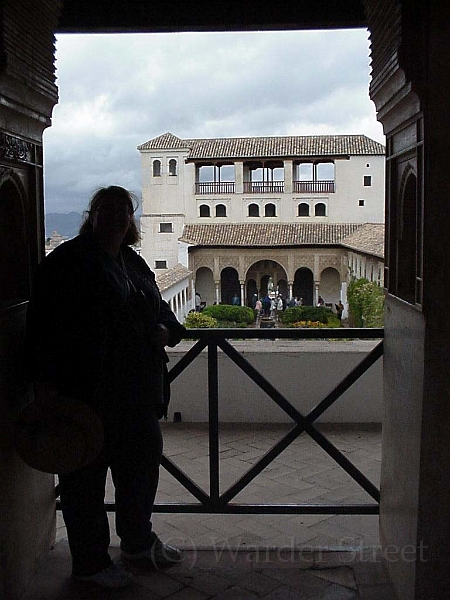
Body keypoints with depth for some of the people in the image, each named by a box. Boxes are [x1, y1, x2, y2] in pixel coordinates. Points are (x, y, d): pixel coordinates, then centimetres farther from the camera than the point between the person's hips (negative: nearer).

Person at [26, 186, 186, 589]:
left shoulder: (135, 264, 15)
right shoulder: (67, 260, -7)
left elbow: (160, 309, 25)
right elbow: (44, 324, -13)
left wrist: (168, 329, 2)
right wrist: (45, 380, -20)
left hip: (138, 390, 8)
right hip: (86, 393, -7)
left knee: (143, 464, 18)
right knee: (86, 476, 6)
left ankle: (138, 541, 41)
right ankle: (90, 562, 23)